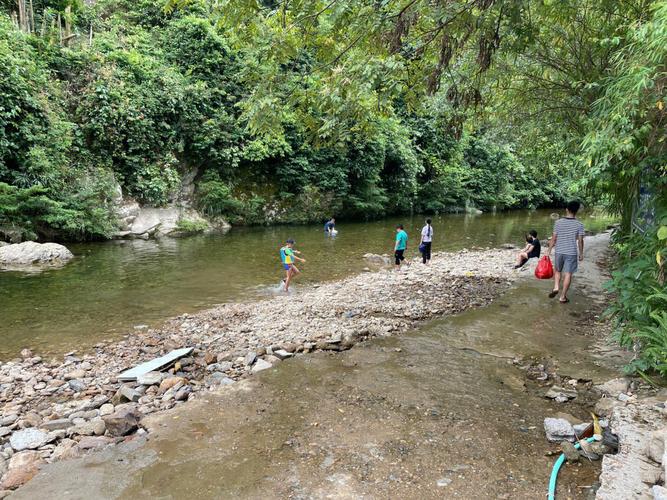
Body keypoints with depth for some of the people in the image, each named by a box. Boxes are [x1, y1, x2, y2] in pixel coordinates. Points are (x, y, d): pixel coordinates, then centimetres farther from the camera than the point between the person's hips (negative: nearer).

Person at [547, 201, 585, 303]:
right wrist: (581, 253, 9)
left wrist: (549, 250, 7)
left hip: (559, 252, 2)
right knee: (568, 274, 4)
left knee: (558, 270, 22)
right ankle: (563, 297, 8)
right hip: (571, 253, -1)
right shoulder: (579, 224, -7)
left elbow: (554, 238, -2)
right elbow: (580, 241, -3)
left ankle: (556, 287, 2)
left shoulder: (558, 222, -5)